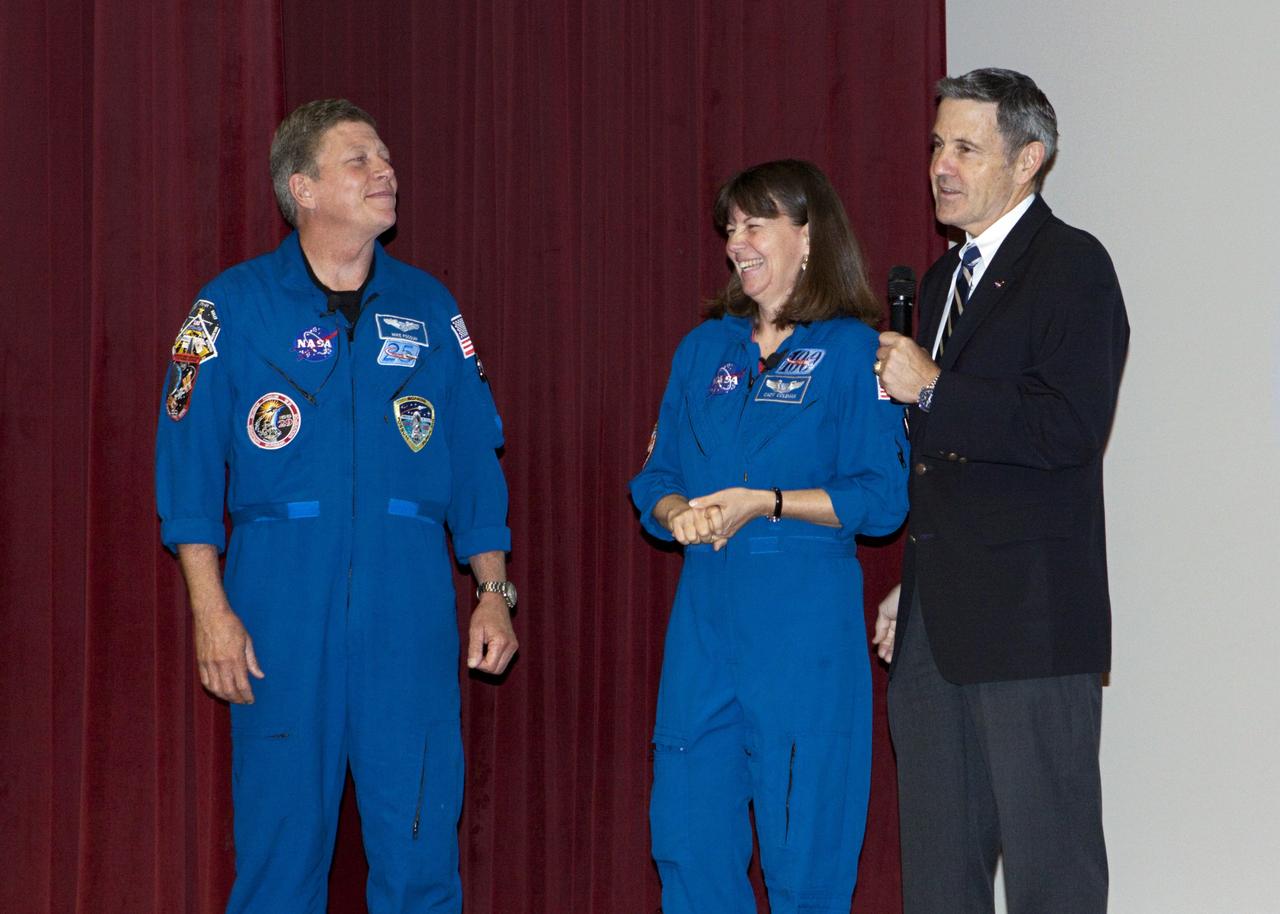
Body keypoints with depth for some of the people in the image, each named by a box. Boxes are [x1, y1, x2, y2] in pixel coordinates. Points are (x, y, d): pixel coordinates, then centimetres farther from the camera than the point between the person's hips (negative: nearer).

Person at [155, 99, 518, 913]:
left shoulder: (428, 306, 11)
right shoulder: (234, 307, 3)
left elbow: (475, 457, 13)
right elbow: (189, 464, 0)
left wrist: (495, 592, 6)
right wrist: (211, 610, -8)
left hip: (410, 598, 2)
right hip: (281, 590, -2)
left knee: (420, 834, 1)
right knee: (282, 824, 2)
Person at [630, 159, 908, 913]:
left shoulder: (851, 351, -2)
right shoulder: (705, 349, 14)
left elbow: (882, 497, -9)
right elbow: (658, 477, 14)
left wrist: (765, 502, -17)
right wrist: (679, 513, -8)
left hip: (804, 618, -5)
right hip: (705, 612, 5)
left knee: (804, 838, -1)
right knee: (687, 832, 4)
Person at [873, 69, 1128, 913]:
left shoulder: (1071, 266, -8)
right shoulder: (945, 279, 19)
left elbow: (1069, 431, -20)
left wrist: (931, 389, -17)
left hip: (1029, 621, -9)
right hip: (937, 624, 9)